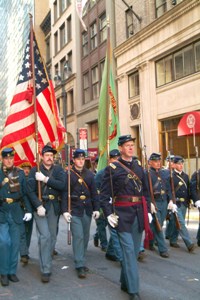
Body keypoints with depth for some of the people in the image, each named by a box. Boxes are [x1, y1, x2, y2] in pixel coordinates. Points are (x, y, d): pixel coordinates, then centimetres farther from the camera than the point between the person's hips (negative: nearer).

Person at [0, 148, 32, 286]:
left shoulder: (20, 173, 3)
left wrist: (29, 210, -1)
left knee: (15, 243, 8)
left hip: (16, 212, 2)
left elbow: (25, 193, 5)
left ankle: (12, 272, 22)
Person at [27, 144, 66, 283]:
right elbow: (31, 190, -5)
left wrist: (45, 179, -17)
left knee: (52, 236, 8)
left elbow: (62, 185, -10)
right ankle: (46, 270, -6)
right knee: (45, 236, -12)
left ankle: (46, 262, 27)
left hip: (54, 207, 3)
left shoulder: (58, 170, 6)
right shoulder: (35, 170, 2)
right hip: (40, 206, -3)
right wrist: (38, 206, -16)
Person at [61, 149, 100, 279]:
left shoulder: (90, 174, 8)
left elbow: (94, 192, 10)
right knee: (78, 236, -9)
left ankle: (81, 261, 26)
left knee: (85, 237, 11)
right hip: (74, 210, -4)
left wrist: (96, 208, 4)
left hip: (87, 210, 4)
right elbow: (64, 193, -5)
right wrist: (65, 210, -12)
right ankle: (80, 265, -3)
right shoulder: (68, 174, -3)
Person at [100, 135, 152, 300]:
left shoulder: (139, 167, 11)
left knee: (134, 250, 13)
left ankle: (125, 283, 30)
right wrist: (109, 213, -12)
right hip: (122, 213, -5)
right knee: (128, 250, -7)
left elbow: (145, 191, 16)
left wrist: (148, 211, 11)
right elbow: (104, 194, -5)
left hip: (139, 213, 6)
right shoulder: (112, 168, -4)